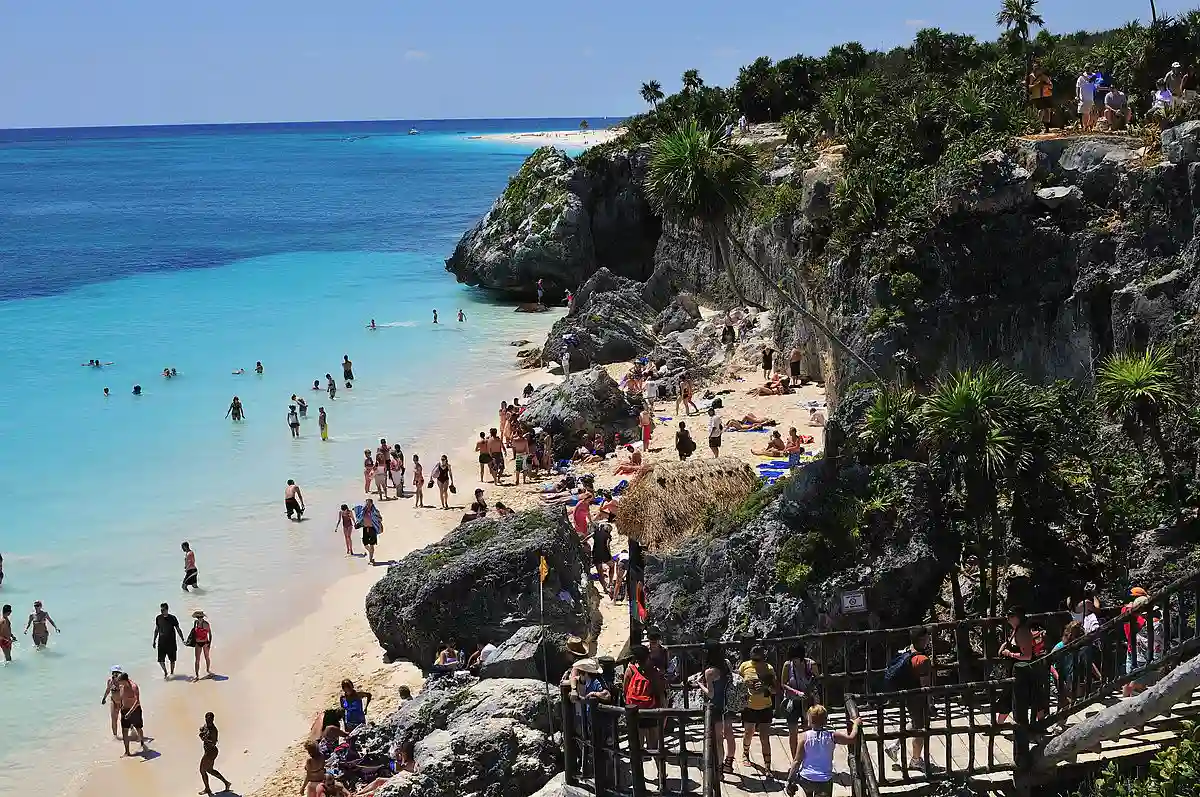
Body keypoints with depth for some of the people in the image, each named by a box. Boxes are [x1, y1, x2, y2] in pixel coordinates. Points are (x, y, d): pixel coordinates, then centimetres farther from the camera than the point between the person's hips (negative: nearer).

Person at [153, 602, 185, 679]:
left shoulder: (172, 618, -8)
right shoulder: (158, 618, 0)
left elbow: (178, 630, -2)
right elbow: (156, 630, 12)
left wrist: (182, 640, -4)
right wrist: (154, 641, 14)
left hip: (171, 642, -2)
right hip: (161, 643, 2)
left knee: (172, 660, 8)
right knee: (161, 660, -2)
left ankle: (172, 673, 27)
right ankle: (165, 673, 19)